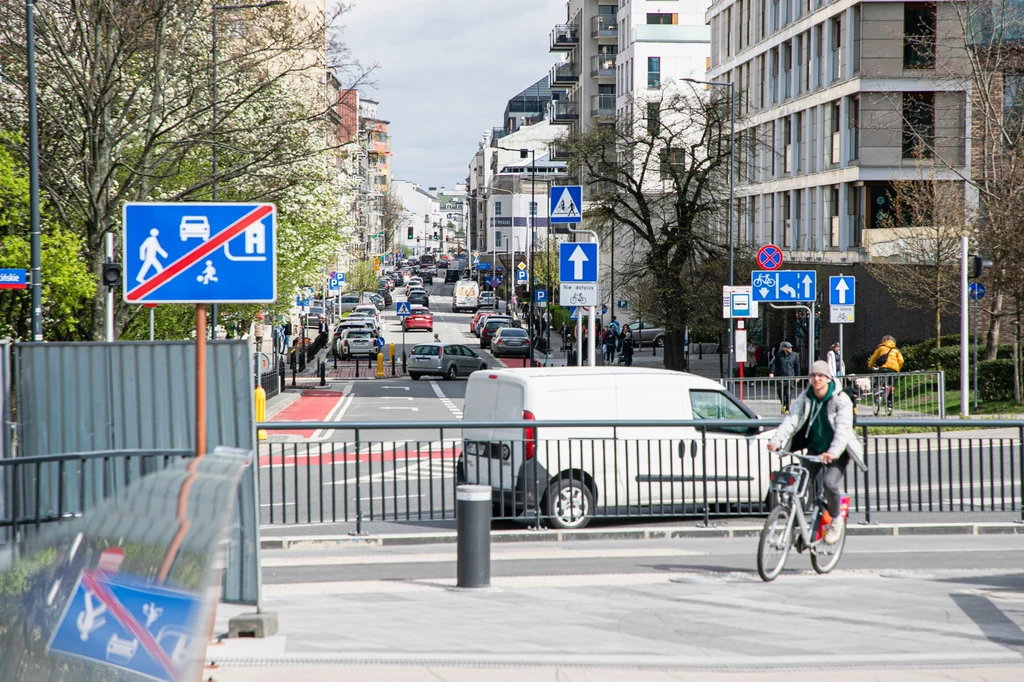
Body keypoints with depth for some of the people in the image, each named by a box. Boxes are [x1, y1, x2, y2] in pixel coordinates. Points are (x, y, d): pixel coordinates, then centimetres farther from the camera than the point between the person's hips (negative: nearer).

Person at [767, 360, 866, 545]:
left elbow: (843, 429, -29)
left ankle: (836, 520, 1)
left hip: (837, 452, -4)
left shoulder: (841, 400, -18)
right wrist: (776, 441, -32)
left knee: (829, 483, -25)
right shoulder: (805, 398, -5)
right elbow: (791, 420, -15)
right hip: (815, 448, 5)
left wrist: (833, 452, -46)